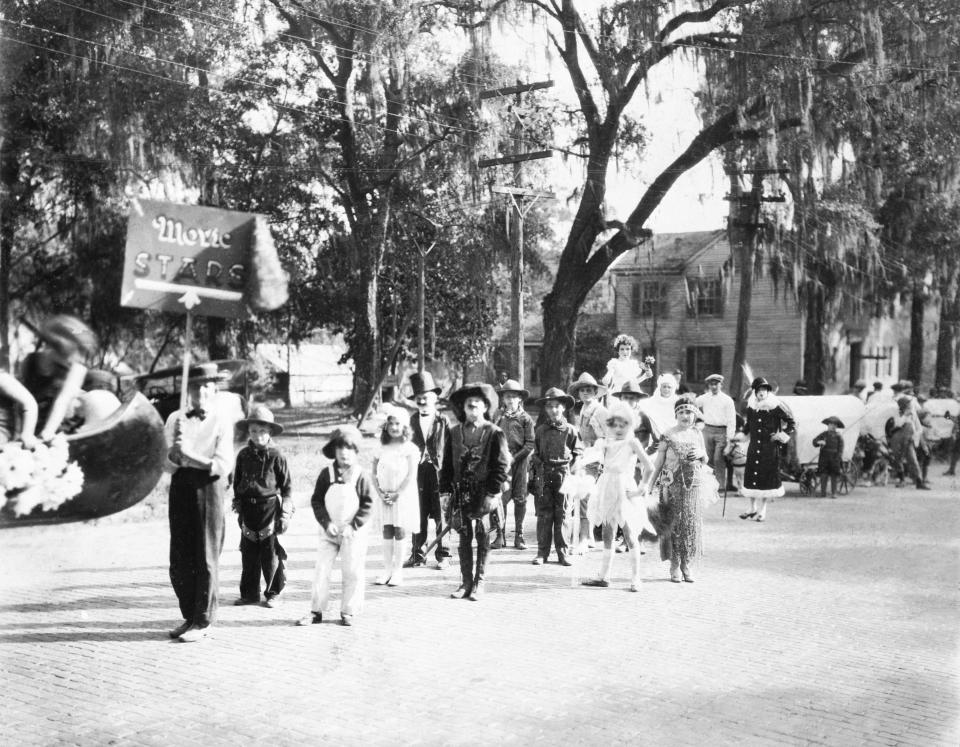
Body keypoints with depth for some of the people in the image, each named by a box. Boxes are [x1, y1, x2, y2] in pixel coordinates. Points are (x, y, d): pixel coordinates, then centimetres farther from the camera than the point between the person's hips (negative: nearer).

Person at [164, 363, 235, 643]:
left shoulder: (221, 425, 1)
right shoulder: (176, 419, 10)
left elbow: (223, 466, -9)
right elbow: (167, 462, 4)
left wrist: (188, 455, -13)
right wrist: (176, 450, -17)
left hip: (208, 488, -3)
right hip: (180, 487, 4)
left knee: (206, 557, 1)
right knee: (179, 559, 8)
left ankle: (203, 621, 11)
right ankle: (189, 616, 23)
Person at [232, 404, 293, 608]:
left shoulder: (276, 456, -5)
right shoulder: (243, 455, 6)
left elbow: (287, 486, -2)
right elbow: (237, 483, 16)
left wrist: (285, 514, -5)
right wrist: (238, 508, 13)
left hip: (270, 508, -4)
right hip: (249, 509, 4)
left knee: (271, 555, 0)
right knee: (248, 555, 8)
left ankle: (273, 593, 11)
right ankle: (250, 593, 18)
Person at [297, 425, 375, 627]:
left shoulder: (361, 476, -5)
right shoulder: (327, 473, 0)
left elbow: (368, 504, -6)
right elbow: (316, 501, 0)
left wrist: (353, 525, -14)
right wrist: (326, 522, -12)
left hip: (354, 533, -2)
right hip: (329, 531, 2)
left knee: (352, 572, 2)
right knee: (321, 569, 2)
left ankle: (347, 612, 15)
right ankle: (316, 611, 11)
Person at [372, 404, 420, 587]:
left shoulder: (410, 448, -5)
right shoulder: (382, 449, 8)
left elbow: (411, 476, -10)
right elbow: (374, 474, 8)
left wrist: (397, 494, -14)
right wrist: (380, 493, -6)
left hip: (404, 496, -4)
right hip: (385, 497, 4)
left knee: (399, 531, -3)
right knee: (387, 531, 3)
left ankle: (398, 571, 2)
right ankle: (387, 569, 8)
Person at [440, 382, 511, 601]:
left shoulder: (494, 433, -2)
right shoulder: (455, 432, 9)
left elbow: (501, 466, -6)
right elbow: (447, 463, 11)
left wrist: (493, 493, -13)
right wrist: (445, 490, 3)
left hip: (484, 493, -3)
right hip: (460, 492, 4)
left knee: (483, 539, 2)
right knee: (464, 537, 7)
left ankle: (479, 583, 10)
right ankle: (466, 583, 14)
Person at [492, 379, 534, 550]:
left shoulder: (525, 418, 3)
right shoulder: (498, 417, 11)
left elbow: (530, 444, -2)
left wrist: (514, 458, -11)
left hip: (520, 460, -1)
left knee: (520, 499, 2)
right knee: (500, 498, -7)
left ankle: (519, 536, 11)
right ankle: (500, 535, -1)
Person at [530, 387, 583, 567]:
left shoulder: (571, 430, 2)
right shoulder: (540, 431, 8)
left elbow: (578, 453, 5)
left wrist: (570, 470, -4)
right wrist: (538, 468, 3)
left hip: (564, 476, -1)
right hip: (544, 477, 2)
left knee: (563, 515, 2)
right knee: (544, 515, 2)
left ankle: (562, 553, 8)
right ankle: (542, 552, 6)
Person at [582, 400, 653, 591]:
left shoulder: (631, 442, -10)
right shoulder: (608, 442, 9)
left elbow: (649, 467, -16)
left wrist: (641, 490, -14)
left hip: (624, 491, -6)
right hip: (608, 491, 6)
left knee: (630, 536, -3)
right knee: (607, 535, 9)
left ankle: (636, 578, 3)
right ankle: (604, 576, 14)